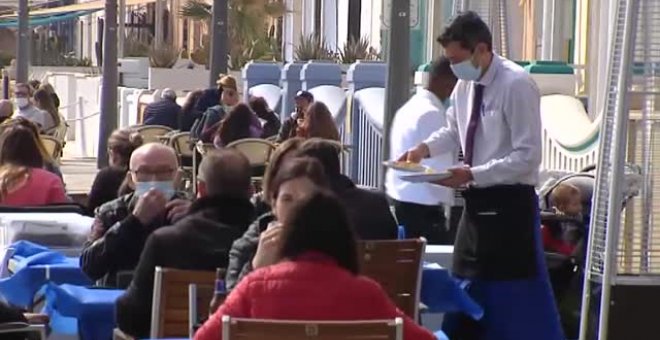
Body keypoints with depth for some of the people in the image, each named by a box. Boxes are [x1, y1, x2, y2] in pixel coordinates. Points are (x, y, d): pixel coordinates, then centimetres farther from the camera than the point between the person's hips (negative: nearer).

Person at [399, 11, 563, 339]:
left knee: (514, 300, -3)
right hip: (478, 202, 8)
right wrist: (425, 148, 2)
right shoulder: (465, 84, 4)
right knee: (466, 292, 15)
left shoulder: (516, 85, -18)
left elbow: (527, 157, -20)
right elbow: (454, 130, 22)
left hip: (509, 204, -8)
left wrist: (472, 175, -24)